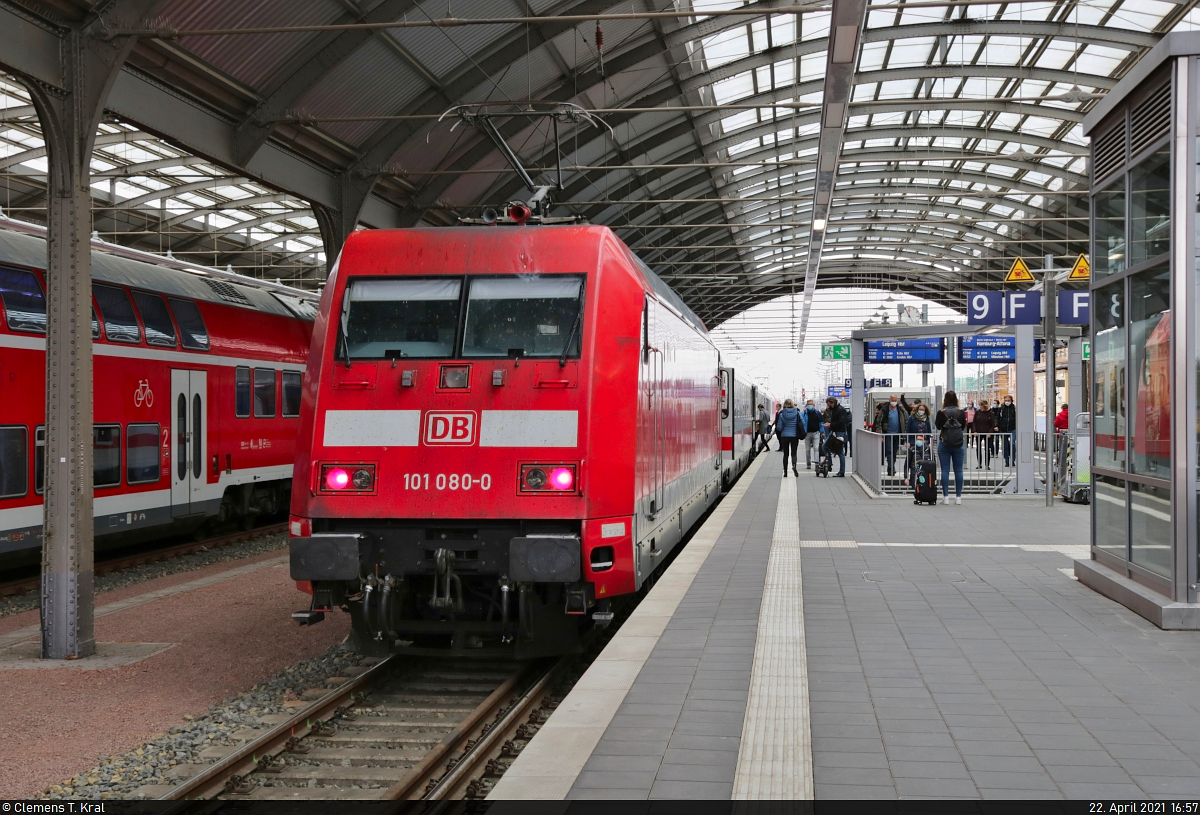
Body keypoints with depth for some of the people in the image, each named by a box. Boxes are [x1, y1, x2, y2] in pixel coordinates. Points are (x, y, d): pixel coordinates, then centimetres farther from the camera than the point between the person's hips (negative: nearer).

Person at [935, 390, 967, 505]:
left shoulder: (941, 413, -9)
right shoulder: (961, 412, -4)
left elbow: (937, 426, 7)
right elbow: (963, 426, 8)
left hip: (944, 443, -1)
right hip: (959, 443, 1)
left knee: (945, 470, 2)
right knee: (958, 470, 6)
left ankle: (945, 496, 0)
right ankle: (958, 496, 7)